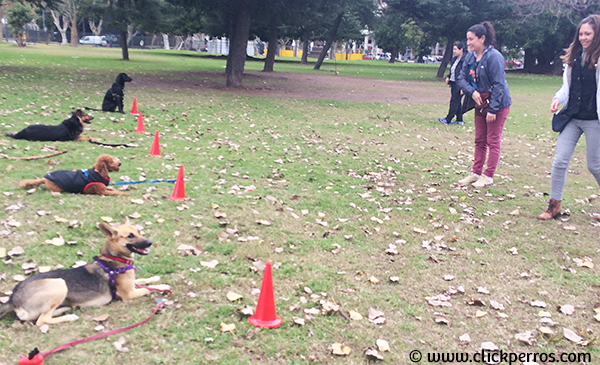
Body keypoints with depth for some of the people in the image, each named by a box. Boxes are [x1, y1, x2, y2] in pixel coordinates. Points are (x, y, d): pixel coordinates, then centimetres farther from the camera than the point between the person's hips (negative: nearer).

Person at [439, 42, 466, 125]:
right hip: (453, 83, 9)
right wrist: (448, 77, 4)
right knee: (457, 102, 13)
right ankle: (459, 120, 21)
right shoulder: (454, 59, 12)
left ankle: (448, 120, -1)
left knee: (454, 102, -4)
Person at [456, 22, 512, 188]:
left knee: (493, 141, 0)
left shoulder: (494, 57, -19)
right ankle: (476, 173, 22)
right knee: (479, 141, 13)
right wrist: (472, 92, -14)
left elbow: (498, 85, -20)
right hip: (480, 104, 8)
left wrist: (492, 109, -22)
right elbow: (461, 78, 6)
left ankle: (488, 176, 7)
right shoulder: (470, 57, 4)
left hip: (497, 105, -8)